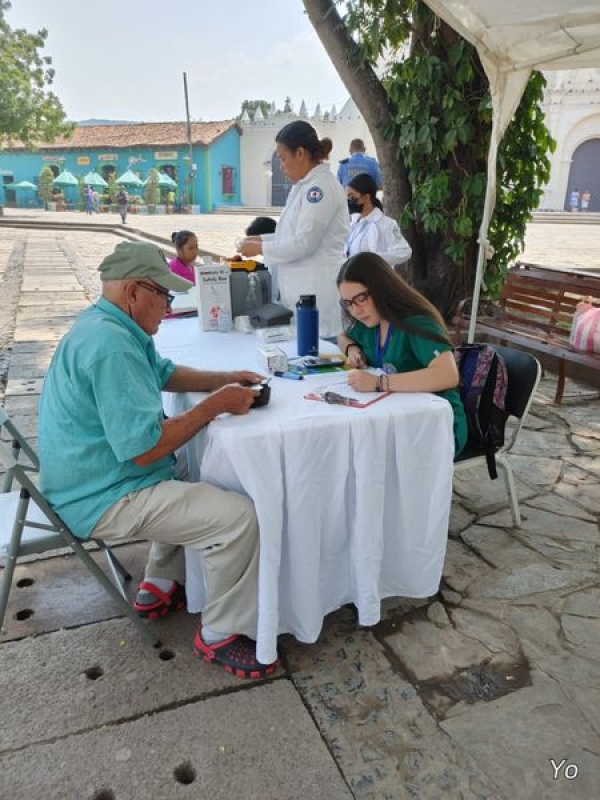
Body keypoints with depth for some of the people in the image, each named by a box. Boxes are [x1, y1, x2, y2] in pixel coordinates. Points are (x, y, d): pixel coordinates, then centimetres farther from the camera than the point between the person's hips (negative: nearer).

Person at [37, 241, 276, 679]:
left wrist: (224, 378, 7)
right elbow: (144, 447, -29)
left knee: (199, 474, 27)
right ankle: (220, 634, 2)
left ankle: (162, 586, 29)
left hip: (104, 474, 11)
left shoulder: (110, 326, 8)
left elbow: (163, 373, 22)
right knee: (240, 517, -19)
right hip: (104, 499, -11)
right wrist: (216, 404, -20)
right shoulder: (110, 346, -26)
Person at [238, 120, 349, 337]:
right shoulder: (305, 186, 16)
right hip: (301, 291, 9)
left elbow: (304, 242, -19)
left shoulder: (322, 186, -14)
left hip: (318, 293, -9)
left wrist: (260, 249, -9)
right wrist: (261, 239, 9)